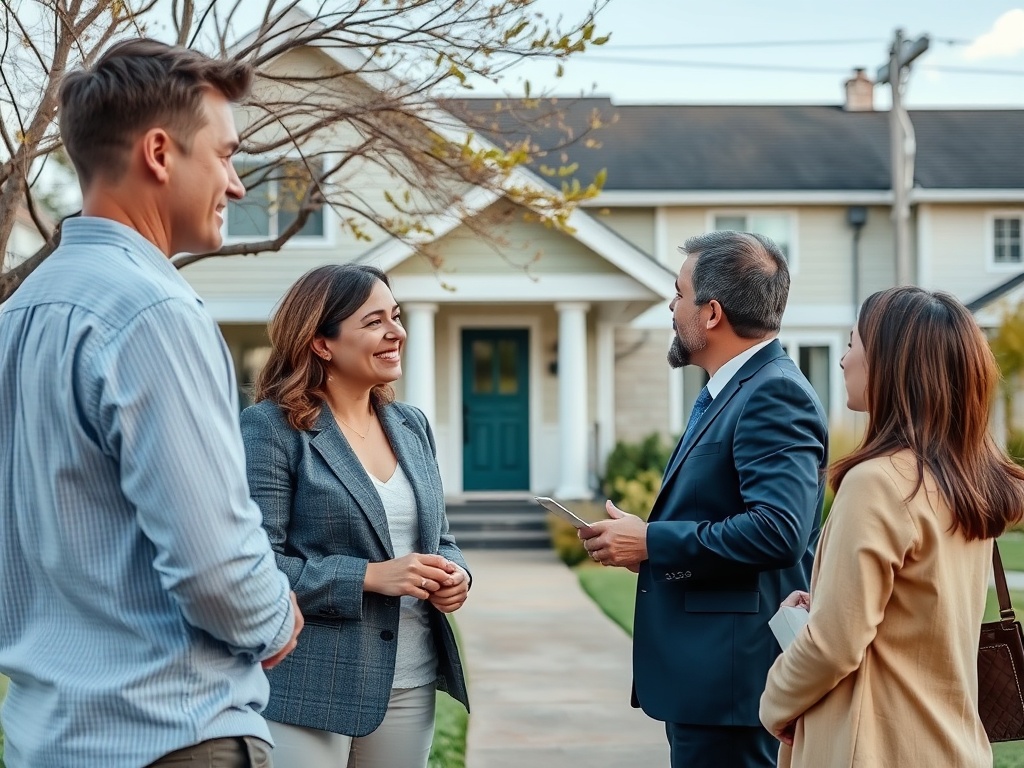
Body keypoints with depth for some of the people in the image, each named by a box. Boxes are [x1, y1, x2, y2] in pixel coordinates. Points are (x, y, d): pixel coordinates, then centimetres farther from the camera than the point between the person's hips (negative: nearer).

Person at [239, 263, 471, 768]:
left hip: (410, 686, 7)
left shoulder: (411, 426, 12)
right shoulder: (271, 427, -8)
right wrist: (369, 576, -21)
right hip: (307, 689, -6)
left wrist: (453, 575, -2)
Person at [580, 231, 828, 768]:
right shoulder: (726, 393, 16)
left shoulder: (775, 394, -16)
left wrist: (652, 542, -19)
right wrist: (643, 540, 3)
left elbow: (777, 530, -27)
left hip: (731, 677, -10)